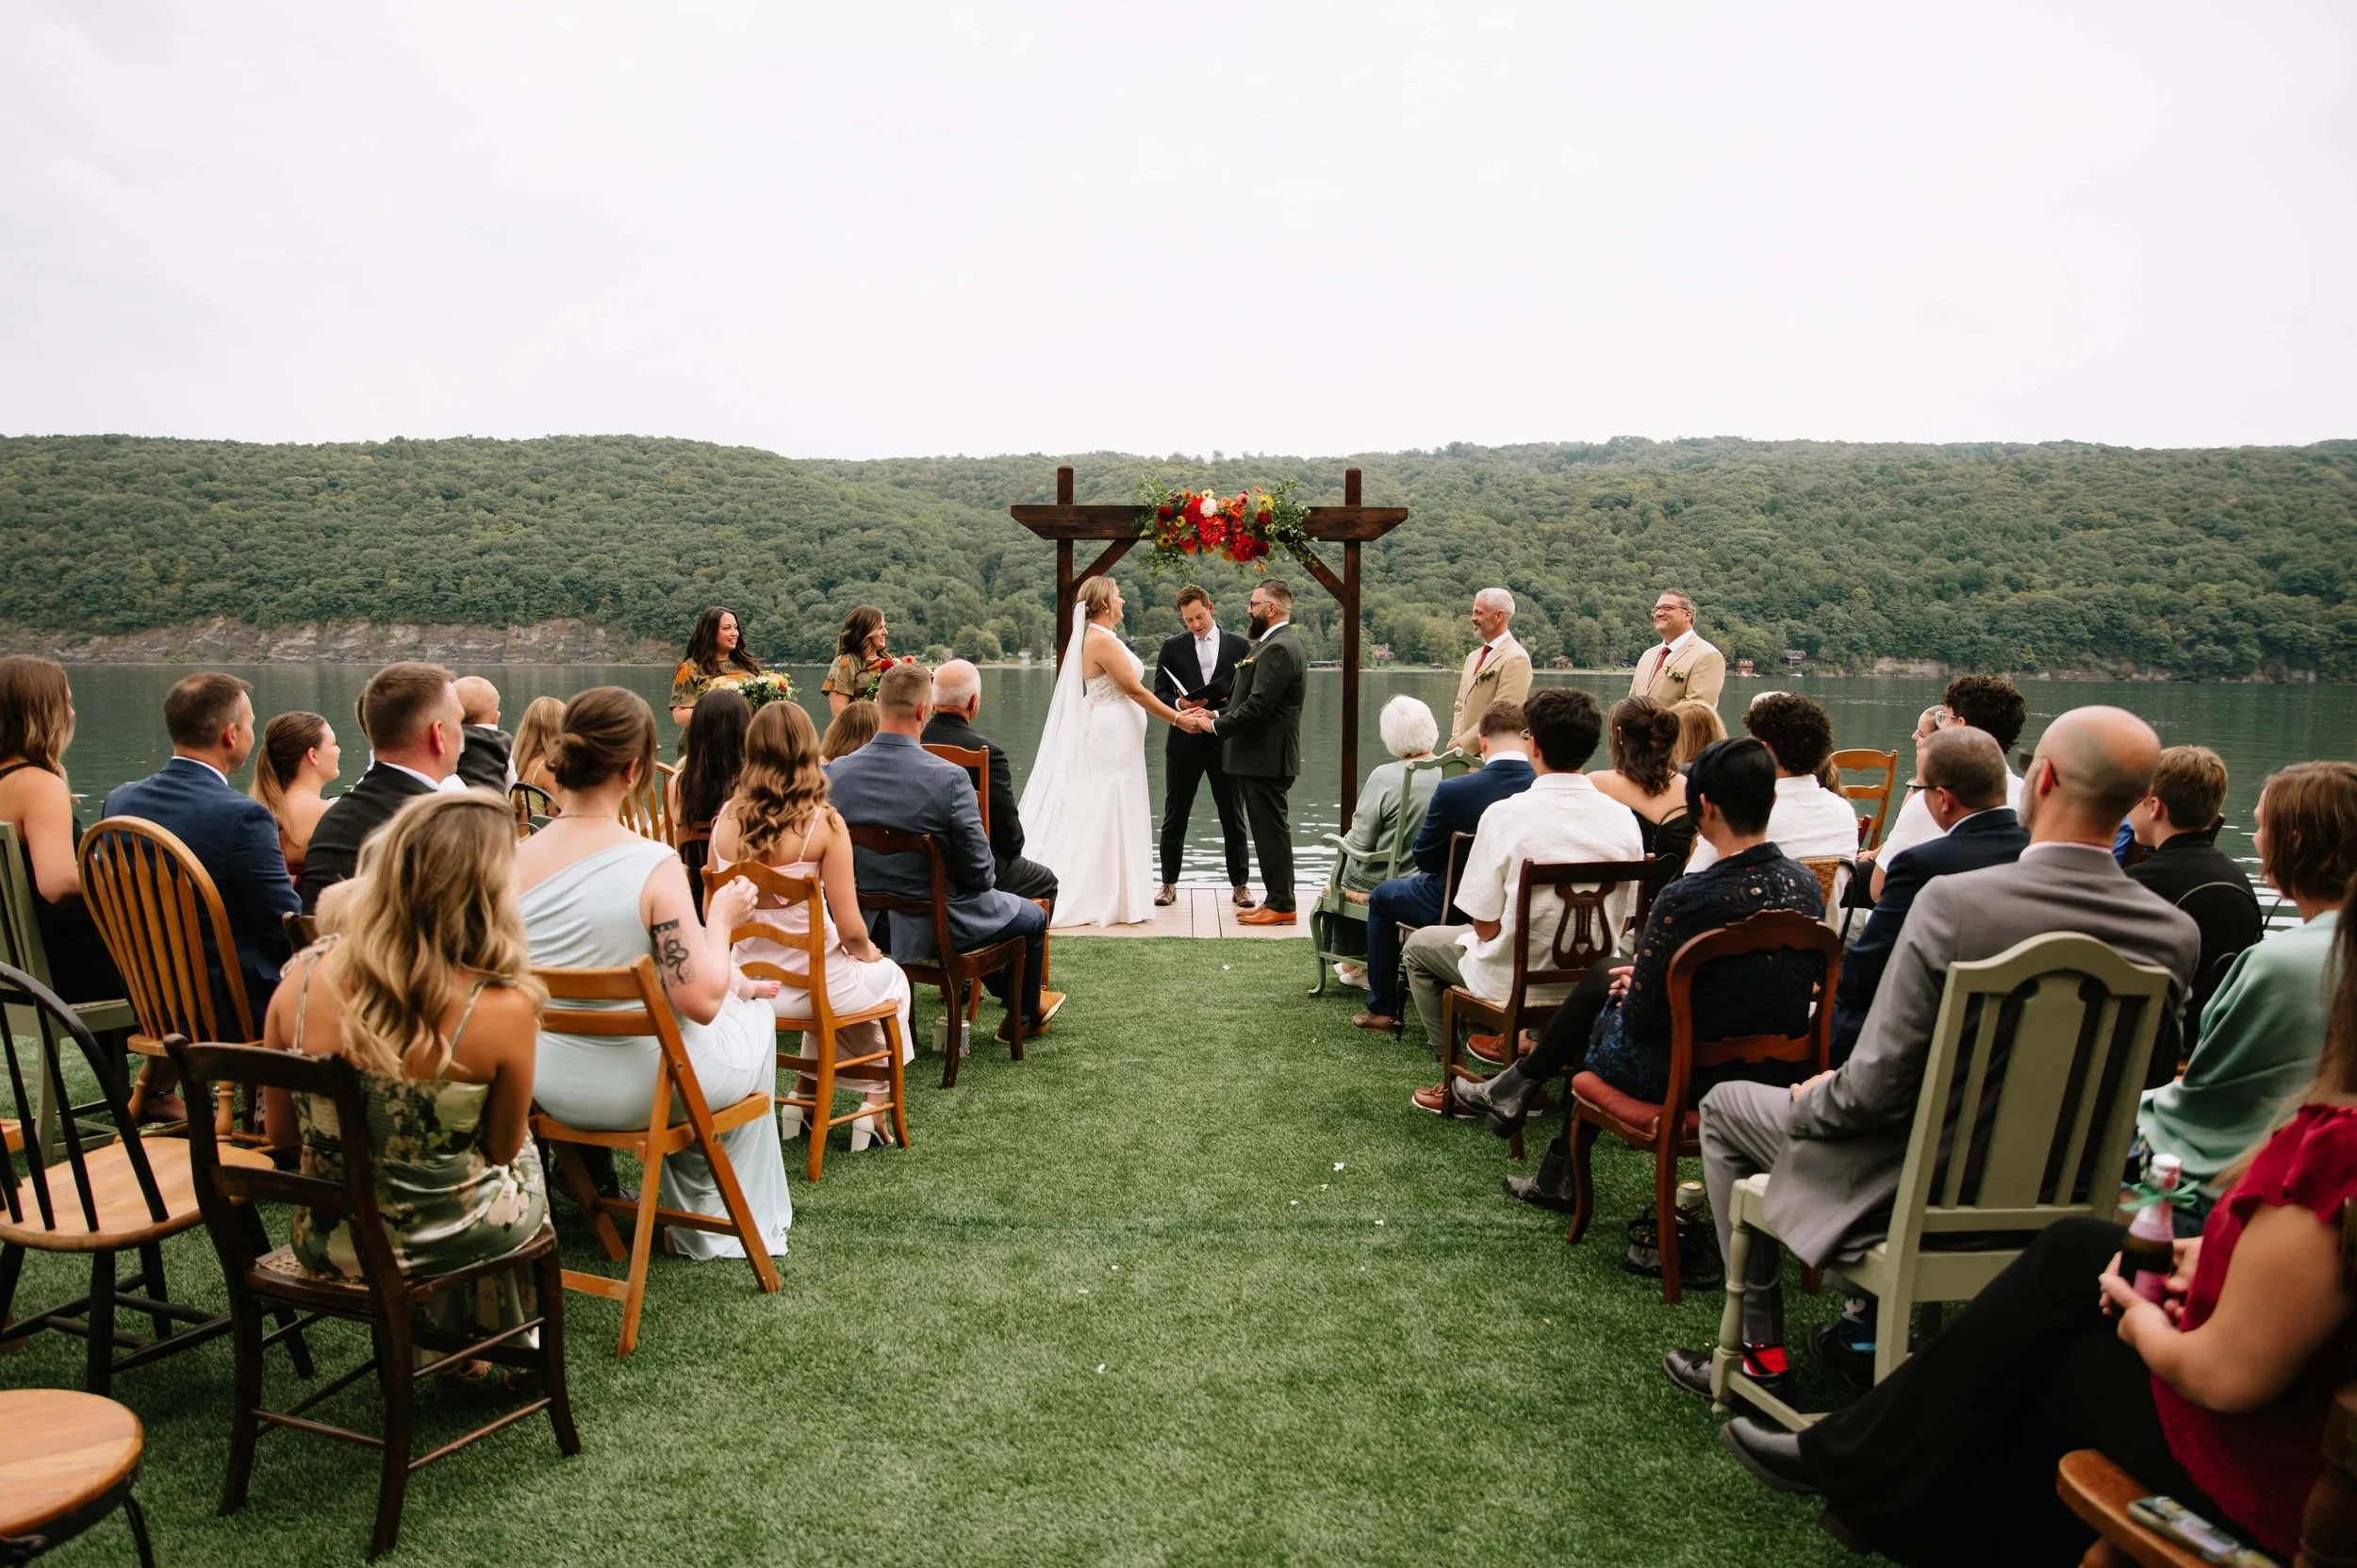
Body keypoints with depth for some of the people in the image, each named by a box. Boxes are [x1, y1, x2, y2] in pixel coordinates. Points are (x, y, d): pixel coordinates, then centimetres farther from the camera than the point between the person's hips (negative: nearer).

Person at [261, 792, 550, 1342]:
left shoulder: (305, 976, -15)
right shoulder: (502, 1008, -27)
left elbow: (280, 1131, -1)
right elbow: (502, 1149, -9)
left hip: (324, 1243, 4)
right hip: (439, 1247, -3)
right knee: (526, 1160, 32)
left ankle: (436, 1336, 49)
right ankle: (497, 1334, 52)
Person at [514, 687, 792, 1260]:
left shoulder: (514, 861, -10)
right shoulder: (655, 866, -26)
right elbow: (701, 1001, -24)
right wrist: (720, 918, -7)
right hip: (641, 1090, -5)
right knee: (753, 1011, 26)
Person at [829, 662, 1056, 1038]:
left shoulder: (835, 773, -14)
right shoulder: (949, 777, -28)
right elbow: (978, 872, -20)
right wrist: (986, 882, 4)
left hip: (868, 925, 6)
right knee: (1033, 917, 25)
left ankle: (1011, 997, 53)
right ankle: (1025, 1015, 45)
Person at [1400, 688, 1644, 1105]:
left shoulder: (1506, 815, -22)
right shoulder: (1623, 818, -9)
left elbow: (1485, 925, -16)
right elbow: (1622, 920, 1)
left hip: (1514, 981, -5)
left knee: (1418, 946, 24)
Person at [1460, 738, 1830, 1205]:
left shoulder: (1687, 899, -27)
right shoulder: (1805, 883, -6)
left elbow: (1641, 1021, -18)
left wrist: (1633, 988, 5)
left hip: (1689, 1078, -6)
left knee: (1601, 988, 21)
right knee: (1601, 977, 25)